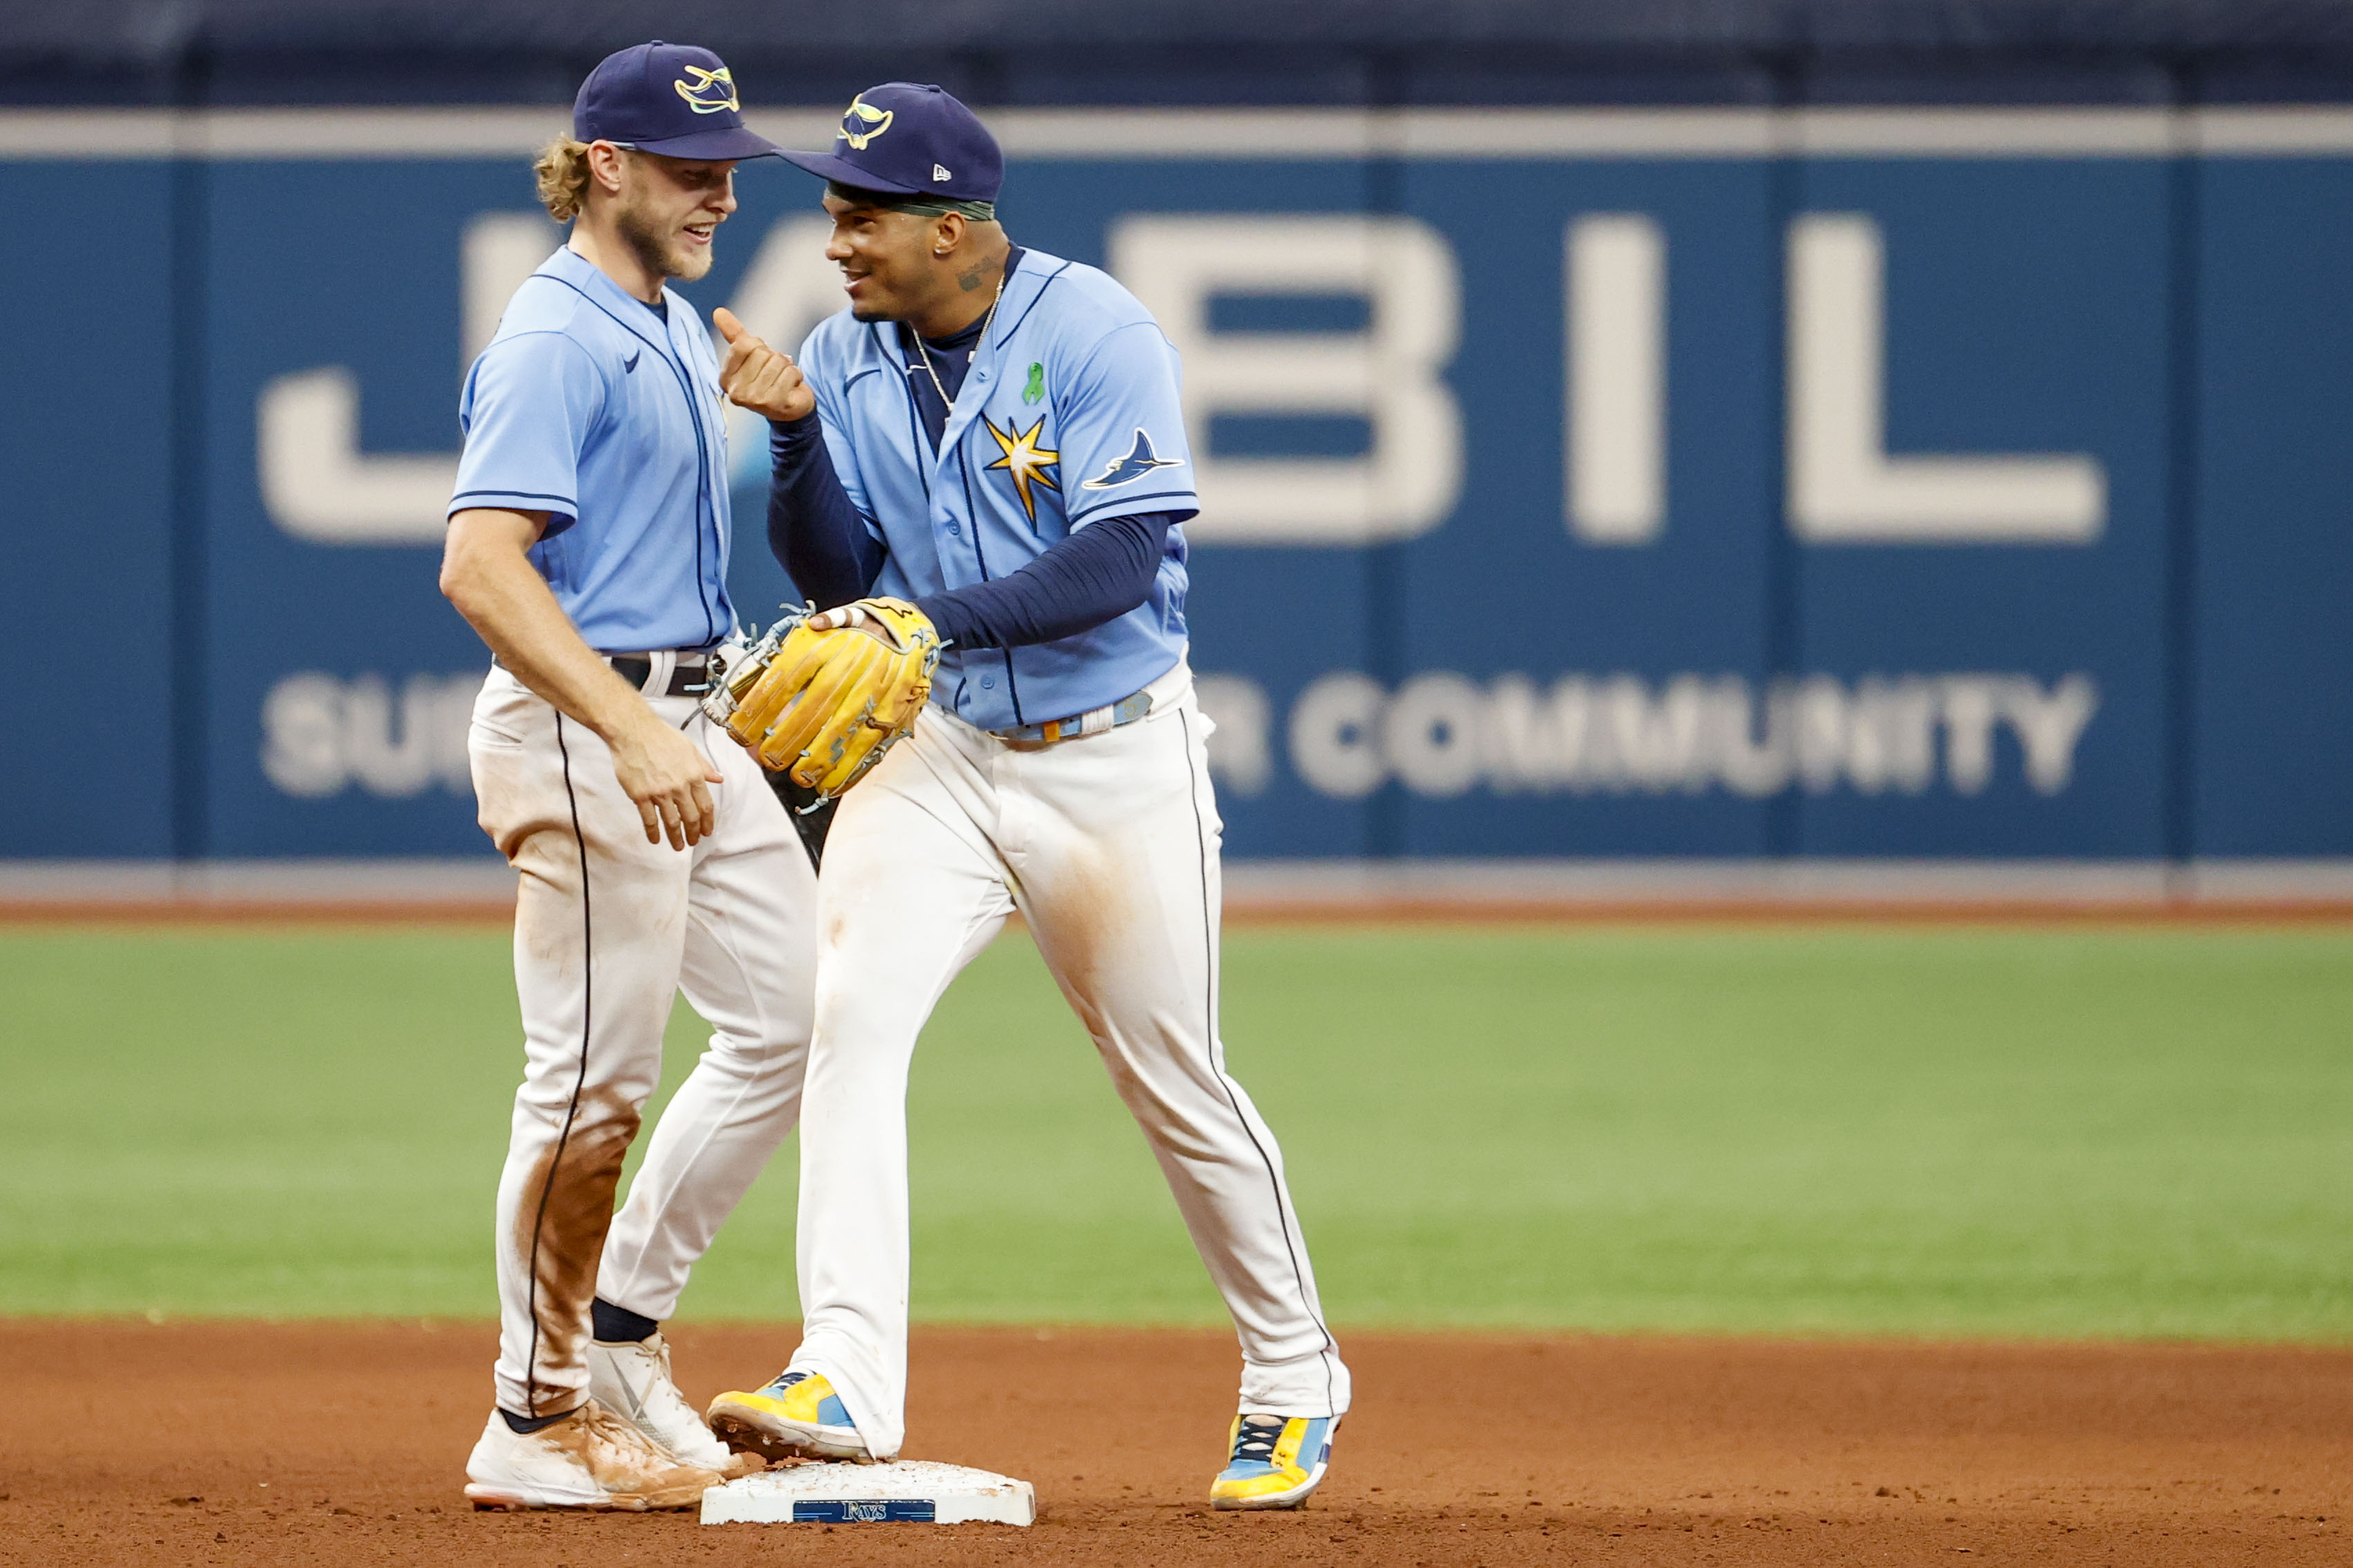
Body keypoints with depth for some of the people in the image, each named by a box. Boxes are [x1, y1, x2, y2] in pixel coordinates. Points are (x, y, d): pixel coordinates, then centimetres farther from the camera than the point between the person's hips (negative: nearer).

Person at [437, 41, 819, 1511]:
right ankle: (536, 1420, 3)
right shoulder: (557, 340, -15)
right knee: (595, 1082, -6)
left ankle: (622, 1328, 19)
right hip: (580, 726, -10)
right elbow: (482, 563, -26)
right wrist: (628, 731, -33)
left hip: (687, 718, 10)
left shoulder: (677, 331, 17)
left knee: (798, 1012, 10)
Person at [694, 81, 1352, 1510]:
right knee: (852, 1017, -19)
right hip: (935, 752, 4)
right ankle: (846, 1381, -25)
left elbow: (1120, 561, -22)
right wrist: (796, 434, -15)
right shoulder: (846, 358, 1)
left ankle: (1294, 1379, 26)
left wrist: (931, 618, -30)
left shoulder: (1096, 334, -15)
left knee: (1177, 1081, 6)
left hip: (1117, 759, -4)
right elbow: (838, 580, 1)